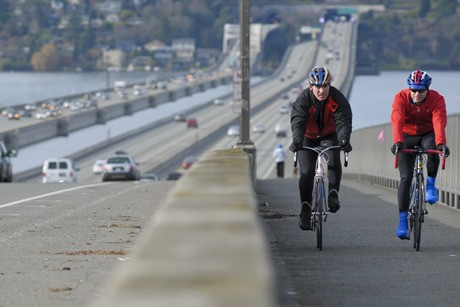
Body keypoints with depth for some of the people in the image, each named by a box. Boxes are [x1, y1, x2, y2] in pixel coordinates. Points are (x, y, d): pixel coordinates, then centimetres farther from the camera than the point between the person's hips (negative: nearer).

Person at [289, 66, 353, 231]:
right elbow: (298, 122, -35)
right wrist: (297, 140, -55)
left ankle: (333, 194, -25)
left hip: (329, 136, 0)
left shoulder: (337, 98, -22)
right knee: (307, 172, -13)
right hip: (308, 138, 0)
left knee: (333, 160, -29)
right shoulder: (303, 99, -23)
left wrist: (344, 139, -51)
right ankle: (305, 208, -8)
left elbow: (343, 121, -31)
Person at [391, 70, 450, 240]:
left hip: (428, 134, 0)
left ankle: (431, 185, -11)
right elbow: (397, 121, -37)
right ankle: (403, 221, -9)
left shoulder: (437, 99, -22)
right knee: (405, 178, -11)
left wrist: (441, 143, -55)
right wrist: (397, 142, -55)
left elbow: (439, 122, -38)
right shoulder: (401, 98, -22)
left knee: (432, 149, -37)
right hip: (407, 137, 0)